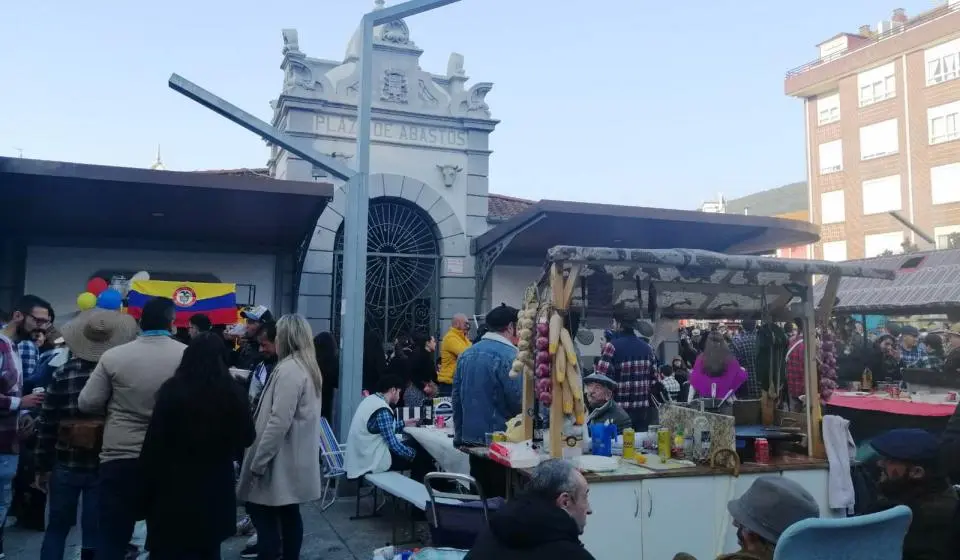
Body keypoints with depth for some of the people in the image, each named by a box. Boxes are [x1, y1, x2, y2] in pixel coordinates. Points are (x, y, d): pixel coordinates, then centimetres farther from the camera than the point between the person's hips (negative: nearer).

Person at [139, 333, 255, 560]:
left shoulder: (172, 391, -12)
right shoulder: (233, 394, -4)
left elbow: (153, 444, -11)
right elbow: (247, 437, 8)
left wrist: (147, 491, -2)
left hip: (173, 491, -3)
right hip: (216, 492, 3)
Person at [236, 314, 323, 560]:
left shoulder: (288, 369, -18)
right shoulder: (310, 368, 11)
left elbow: (278, 422, -23)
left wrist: (258, 462, -17)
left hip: (280, 460, -9)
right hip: (296, 458, 9)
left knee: (262, 513, -2)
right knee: (289, 513, 14)